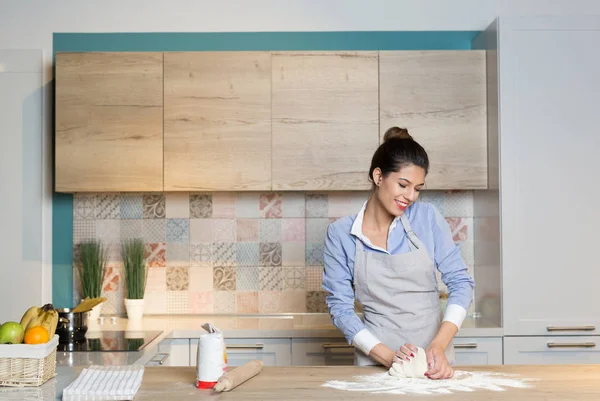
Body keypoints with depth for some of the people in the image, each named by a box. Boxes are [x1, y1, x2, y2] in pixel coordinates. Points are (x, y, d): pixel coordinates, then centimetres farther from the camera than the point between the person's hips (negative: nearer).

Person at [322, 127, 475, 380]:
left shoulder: (427, 217, -2)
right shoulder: (340, 234, -4)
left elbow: (460, 281, -1)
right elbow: (340, 307, -4)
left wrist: (439, 345, -14)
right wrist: (387, 356, -15)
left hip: (433, 358, 1)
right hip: (376, 362, 0)